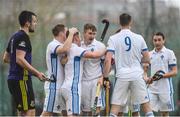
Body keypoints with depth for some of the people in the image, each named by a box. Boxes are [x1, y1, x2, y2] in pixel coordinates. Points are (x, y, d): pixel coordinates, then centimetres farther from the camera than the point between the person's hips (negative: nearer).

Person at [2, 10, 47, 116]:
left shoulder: (15, 37, 17)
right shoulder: (23, 37, -13)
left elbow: (6, 58, 23)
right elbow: (20, 59, -23)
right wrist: (37, 73, -21)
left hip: (14, 79, 10)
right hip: (21, 79, -10)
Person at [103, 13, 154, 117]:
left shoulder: (113, 38, -2)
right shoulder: (139, 38, 3)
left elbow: (108, 60, -9)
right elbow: (147, 59, 8)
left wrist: (105, 77, -1)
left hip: (122, 76, -1)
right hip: (137, 75, 1)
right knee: (146, 105, 7)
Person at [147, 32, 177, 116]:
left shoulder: (169, 53, -2)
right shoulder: (150, 54, 11)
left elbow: (174, 71, -5)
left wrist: (162, 75, -20)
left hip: (165, 88, -3)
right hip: (152, 88, 4)